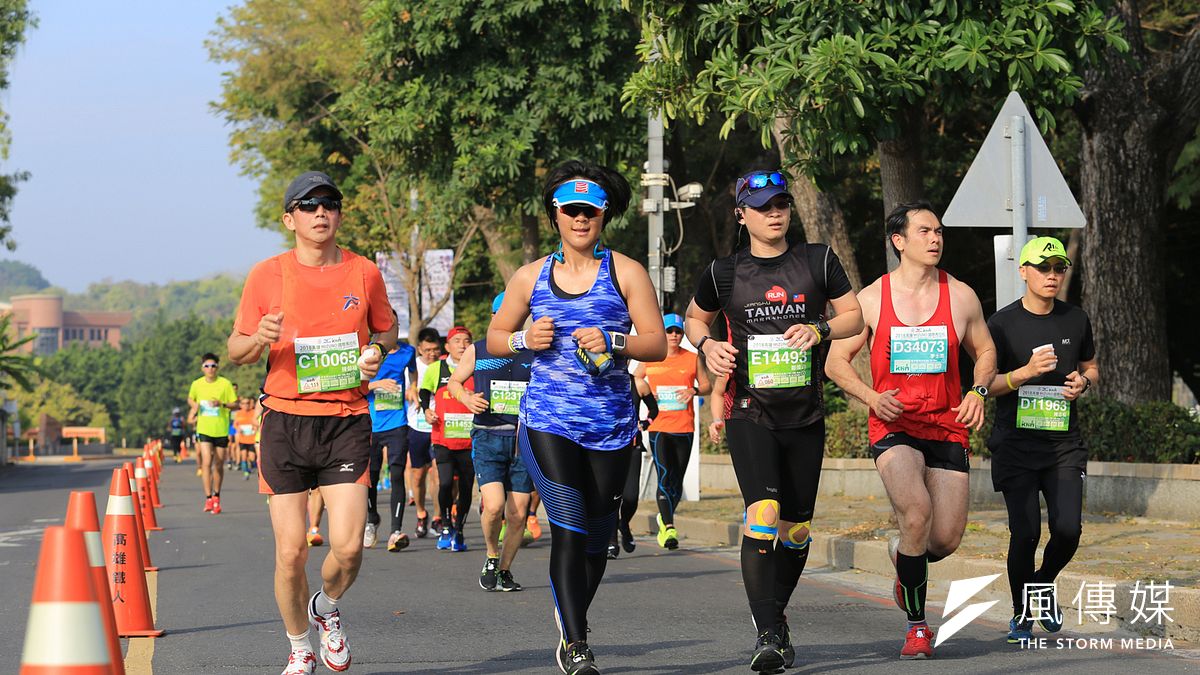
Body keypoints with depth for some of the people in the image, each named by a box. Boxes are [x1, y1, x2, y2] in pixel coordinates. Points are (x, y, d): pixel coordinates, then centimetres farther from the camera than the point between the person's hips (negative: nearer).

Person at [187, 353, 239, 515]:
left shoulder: (225, 384, -5)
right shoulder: (197, 384, 1)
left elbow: (235, 404, -2)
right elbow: (191, 398, 20)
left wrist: (222, 404, -19)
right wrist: (194, 406, -2)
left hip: (221, 430, 0)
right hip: (204, 429, 0)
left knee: (219, 465, 8)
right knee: (206, 462, -15)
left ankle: (216, 496, 27)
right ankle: (208, 498, -15)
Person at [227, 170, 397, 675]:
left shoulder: (364, 273, 5)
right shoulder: (267, 275, 1)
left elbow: (386, 328, 22)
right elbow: (236, 350, 8)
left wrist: (376, 351, -1)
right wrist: (259, 339, -15)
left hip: (347, 420, 1)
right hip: (286, 420, 0)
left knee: (348, 544, -12)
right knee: (290, 551, -3)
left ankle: (327, 608, 22)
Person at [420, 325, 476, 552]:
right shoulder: (435, 369, 4)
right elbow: (424, 392, 20)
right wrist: (427, 410, 3)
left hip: (470, 441, 1)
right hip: (443, 439, -1)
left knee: (466, 487, 4)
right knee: (445, 482, -18)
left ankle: (458, 531, 21)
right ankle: (445, 527, 2)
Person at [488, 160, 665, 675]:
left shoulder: (626, 273, 4)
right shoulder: (531, 276, 10)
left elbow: (657, 344, 0)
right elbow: (494, 338, 19)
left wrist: (612, 341, -17)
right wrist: (525, 339, -3)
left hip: (611, 424, 1)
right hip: (547, 420, 0)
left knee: (596, 536, 7)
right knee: (569, 528, -16)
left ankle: (571, 620, 32)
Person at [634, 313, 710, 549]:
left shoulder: (692, 359, 6)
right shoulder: (649, 359, 5)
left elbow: (707, 386, 10)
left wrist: (694, 391, -12)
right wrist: (644, 390, -2)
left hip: (684, 428, 2)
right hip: (658, 426, -2)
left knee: (677, 481, 10)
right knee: (664, 477, -16)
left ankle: (665, 519, 34)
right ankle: (669, 528, -22)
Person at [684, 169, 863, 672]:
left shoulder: (818, 260, 5)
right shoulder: (724, 272, 3)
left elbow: (854, 316, 8)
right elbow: (695, 318, 19)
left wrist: (819, 329, -12)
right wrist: (706, 345, -2)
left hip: (806, 417, 3)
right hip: (750, 413, -2)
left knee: (796, 528, 9)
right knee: (763, 513, -20)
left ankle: (775, 615, 31)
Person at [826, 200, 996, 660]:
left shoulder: (961, 296, 5)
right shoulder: (871, 299, 0)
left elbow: (985, 352, 17)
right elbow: (836, 361, 6)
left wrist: (978, 390, -4)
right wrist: (871, 397, -12)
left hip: (947, 427, 3)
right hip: (892, 427, -3)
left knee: (946, 540, -3)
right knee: (917, 513, -27)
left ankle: (905, 556, 37)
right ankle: (916, 626, -10)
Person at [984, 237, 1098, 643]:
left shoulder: (1076, 320, 10)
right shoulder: (1003, 323, -2)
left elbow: (1091, 367, 24)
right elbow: (984, 384, -3)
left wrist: (1083, 382, 0)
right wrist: (1027, 371, -18)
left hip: (1064, 444, 3)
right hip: (1015, 443, -3)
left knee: (1068, 529, -9)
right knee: (1026, 532, -9)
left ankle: (1044, 584, 23)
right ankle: (1021, 616, 9)